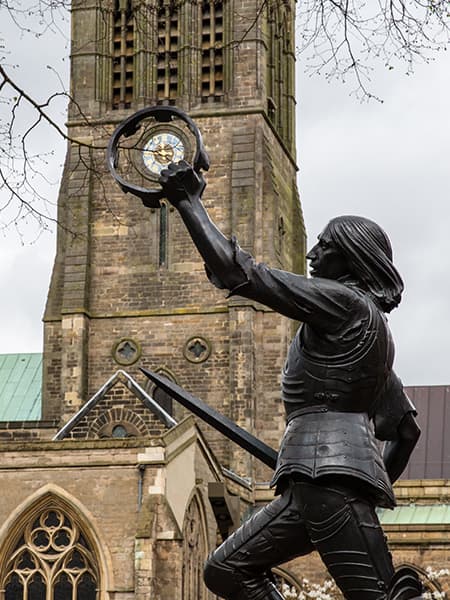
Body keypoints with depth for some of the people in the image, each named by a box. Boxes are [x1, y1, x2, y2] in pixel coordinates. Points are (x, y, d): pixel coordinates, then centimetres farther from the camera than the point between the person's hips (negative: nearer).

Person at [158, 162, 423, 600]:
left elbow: (236, 273, -9)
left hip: (329, 471, -10)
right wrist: (377, 486, 33)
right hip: (316, 480, 10)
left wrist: (188, 202, 1)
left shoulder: (341, 301, -4)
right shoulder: (373, 324, 25)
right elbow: (406, 429, 28)